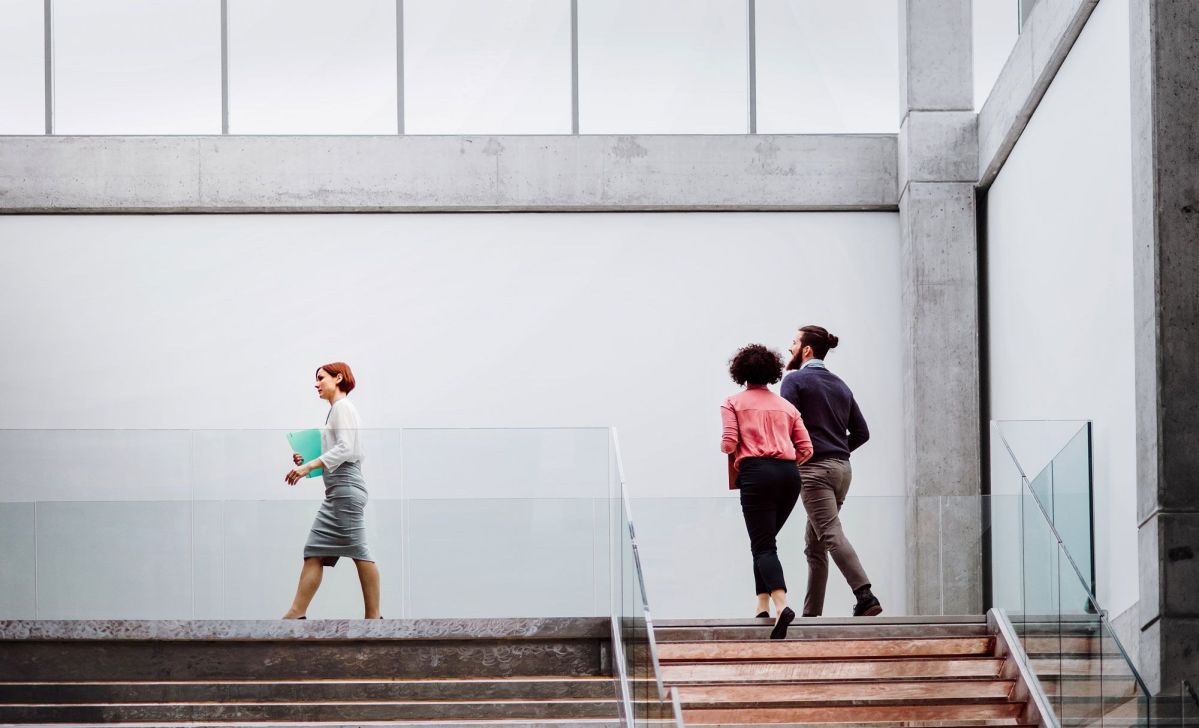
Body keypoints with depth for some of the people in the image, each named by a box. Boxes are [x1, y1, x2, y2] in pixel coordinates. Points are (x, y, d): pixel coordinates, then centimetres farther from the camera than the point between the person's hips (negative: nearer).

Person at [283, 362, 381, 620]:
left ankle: (373, 616, -7)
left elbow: (344, 450, -17)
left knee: (358, 551, -8)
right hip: (336, 491, 10)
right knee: (314, 552, 3)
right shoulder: (335, 410, 23)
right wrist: (307, 461, 11)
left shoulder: (343, 407, -5)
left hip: (346, 487, -10)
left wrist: (308, 467, -21)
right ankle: (297, 614, -2)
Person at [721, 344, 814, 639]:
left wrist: (732, 470, 16)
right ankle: (763, 604, 14)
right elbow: (806, 449, 12)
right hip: (789, 475, 4)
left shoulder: (733, 403, 9)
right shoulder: (786, 406, 20)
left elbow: (729, 442, -4)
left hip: (757, 473, -4)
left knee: (763, 545, -9)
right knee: (766, 540, 20)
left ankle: (781, 604, -30)